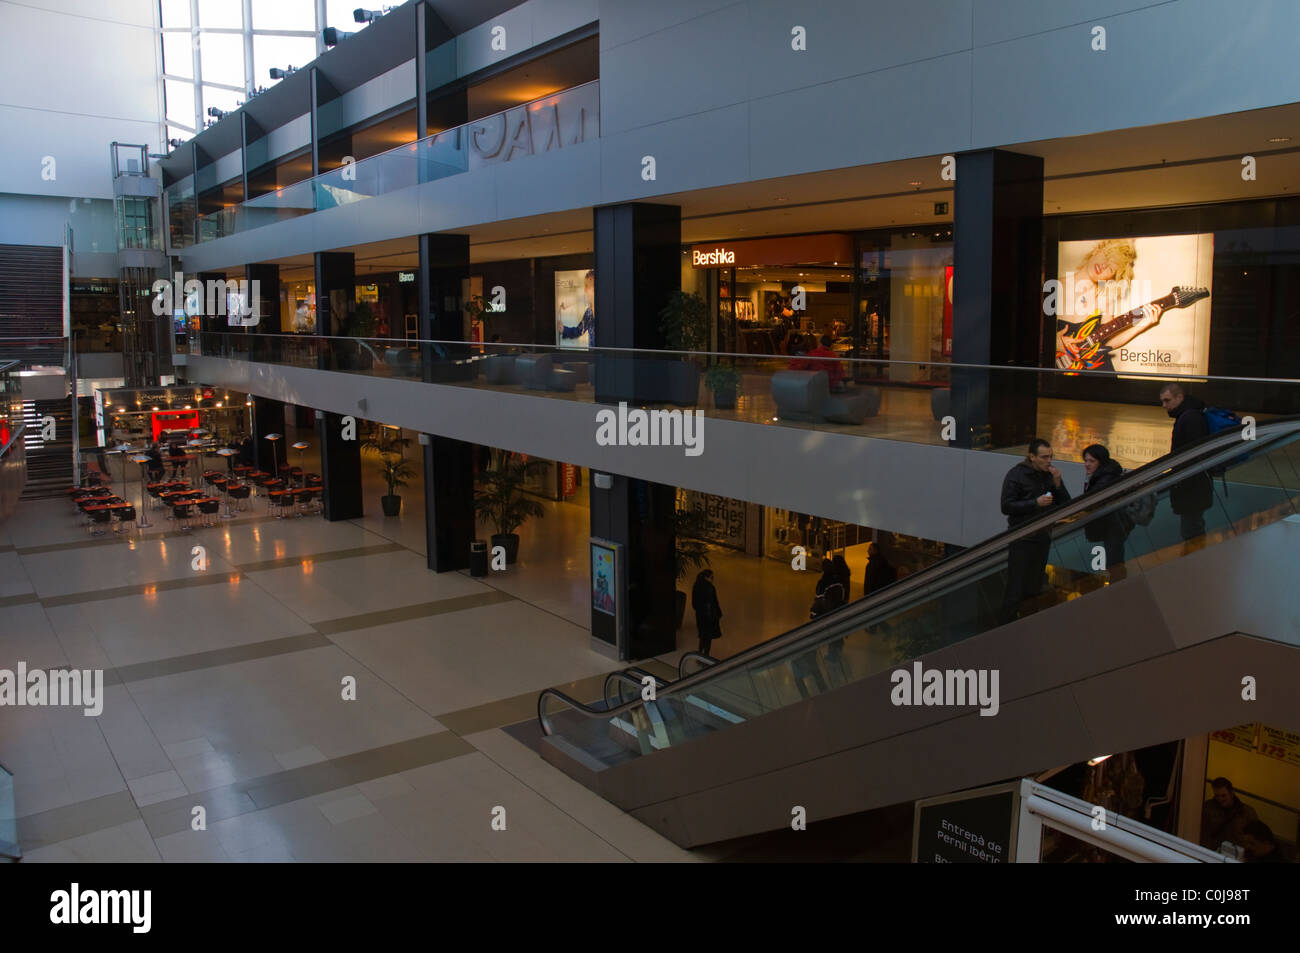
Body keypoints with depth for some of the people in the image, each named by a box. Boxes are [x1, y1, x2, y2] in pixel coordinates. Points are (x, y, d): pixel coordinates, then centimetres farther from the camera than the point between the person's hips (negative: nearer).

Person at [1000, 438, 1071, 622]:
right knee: (1016, 588, -5)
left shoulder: (1050, 474, 6)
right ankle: (1009, 623, 4)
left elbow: (1066, 503, 6)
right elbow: (1006, 506, -13)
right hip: (1021, 539, -5)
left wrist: (1057, 484, -10)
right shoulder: (1016, 474, -9)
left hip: (1043, 538, 5)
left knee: (1034, 587, 11)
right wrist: (1036, 503, -21)